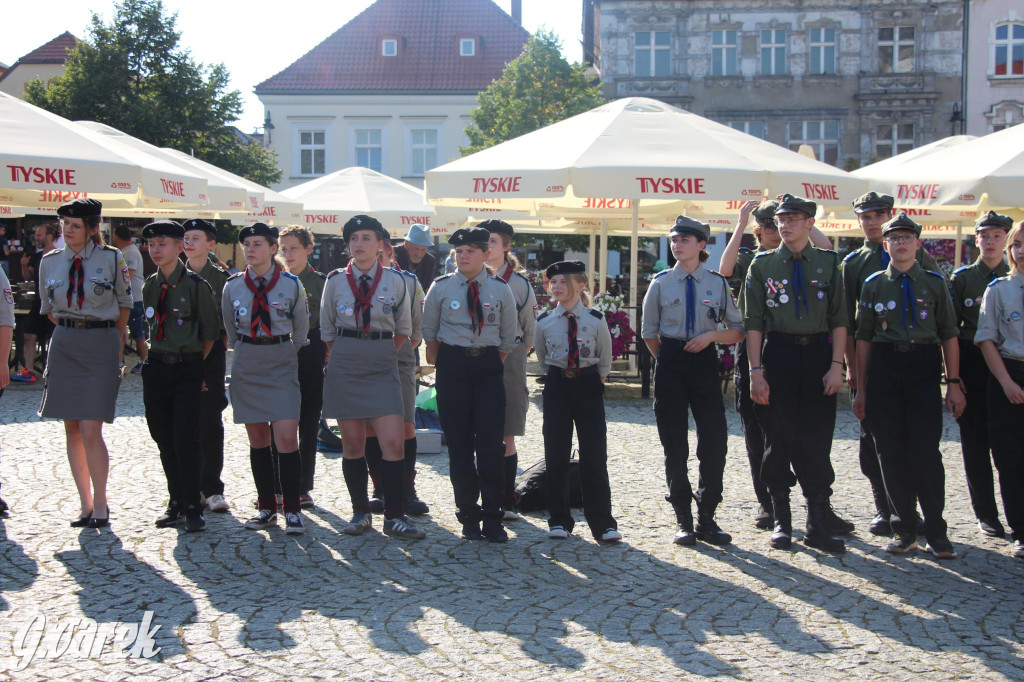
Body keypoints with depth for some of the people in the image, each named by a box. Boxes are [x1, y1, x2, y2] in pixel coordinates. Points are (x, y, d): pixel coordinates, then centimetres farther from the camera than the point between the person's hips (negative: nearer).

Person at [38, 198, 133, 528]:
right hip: (64, 345, 4)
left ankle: (101, 505, 4)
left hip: (101, 343, -4)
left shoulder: (111, 259, -4)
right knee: (72, 430, 5)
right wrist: (72, 332, 12)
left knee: (91, 432, -10)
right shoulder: (50, 262, 5)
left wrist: (116, 346, 11)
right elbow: (49, 308, 17)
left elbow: (124, 304, 7)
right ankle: (86, 504, 15)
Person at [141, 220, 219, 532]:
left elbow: (210, 333, -3)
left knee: (185, 438, -10)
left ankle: (192, 507, 0)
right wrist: (156, 357, 12)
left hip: (187, 369, -6)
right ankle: (176, 502, 20)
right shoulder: (150, 286, 9)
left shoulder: (196, 285, -8)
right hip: (156, 367, 6)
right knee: (164, 439, 9)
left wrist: (195, 363, 0)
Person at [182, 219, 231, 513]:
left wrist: (219, 345, -6)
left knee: (210, 421, -3)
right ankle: (193, 487, 12)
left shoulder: (221, 278, 2)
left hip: (211, 354, -2)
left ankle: (212, 489, 1)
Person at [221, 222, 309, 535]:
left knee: (287, 437, -11)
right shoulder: (233, 286, 2)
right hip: (246, 367, 3)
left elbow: (301, 328, 8)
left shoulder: (291, 284, -3)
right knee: (257, 439, 6)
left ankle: (292, 510, -3)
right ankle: (266, 508, 15)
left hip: (282, 366, -2)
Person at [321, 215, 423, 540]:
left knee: (393, 443, -8)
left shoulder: (395, 281, 3)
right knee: (352, 444, 5)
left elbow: (403, 329, 13)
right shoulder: (336, 281, 4)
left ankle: (394, 516, 0)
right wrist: (338, 359, 9)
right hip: (344, 365, 1)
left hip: (382, 366, -1)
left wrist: (384, 354, 9)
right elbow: (327, 329, 13)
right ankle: (360, 512, 16)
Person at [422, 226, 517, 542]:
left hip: (489, 366, 0)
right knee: (459, 445, 2)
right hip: (452, 367, 0)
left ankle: (492, 519, 1)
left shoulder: (501, 290, 4)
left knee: (491, 444, -6)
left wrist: (495, 365, 7)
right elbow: (429, 332, 12)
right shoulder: (441, 287, 3)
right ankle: (468, 516, 11)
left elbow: (508, 337, 12)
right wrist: (443, 366, 9)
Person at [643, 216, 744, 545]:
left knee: (714, 440, -5)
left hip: (705, 362, 0)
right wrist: (668, 358, 8)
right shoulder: (661, 282, 4)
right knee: (674, 445, 3)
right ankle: (683, 520, 12)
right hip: (670, 365, 0)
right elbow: (648, 331, 11)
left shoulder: (717, 283, 4)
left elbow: (738, 331, 5)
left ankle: (706, 518, 7)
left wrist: (711, 336, -11)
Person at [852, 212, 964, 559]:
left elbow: (949, 335, 6)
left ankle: (936, 533, 2)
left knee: (926, 451, -7)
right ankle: (904, 530, 13)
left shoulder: (935, 283, 8)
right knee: (891, 452, 2)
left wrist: (954, 384, -1)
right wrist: (861, 389, 5)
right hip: (884, 366, 1)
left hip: (925, 365, -1)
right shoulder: (873, 284, 9)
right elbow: (863, 338, 9)